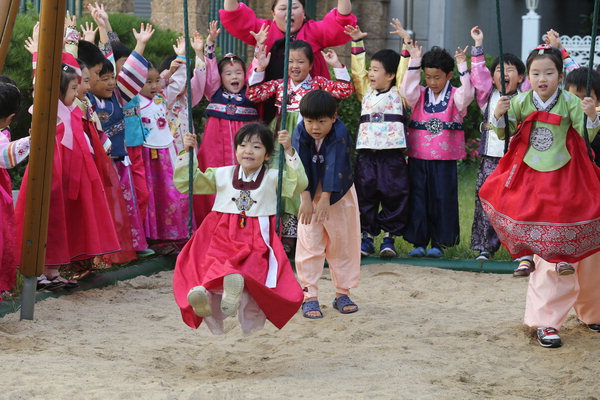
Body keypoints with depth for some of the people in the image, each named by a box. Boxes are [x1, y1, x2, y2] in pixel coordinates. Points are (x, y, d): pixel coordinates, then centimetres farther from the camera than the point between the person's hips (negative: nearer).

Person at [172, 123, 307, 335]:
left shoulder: (273, 178, 11)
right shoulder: (222, 175, 16)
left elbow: (299, 184, -7)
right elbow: (185, 183, 17)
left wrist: (289, 152, -13)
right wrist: (187, 153, 7)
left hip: (257, 240, -1)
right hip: (222, 236, 1)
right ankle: (202, 293, -58)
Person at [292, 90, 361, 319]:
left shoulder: (340, 133, -21)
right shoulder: (301, 133, -13)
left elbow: (334, 167, -24)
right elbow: (301, 166, -16)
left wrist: (325, 199, -28)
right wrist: (306, 199, -23)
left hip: (339, 195, -1)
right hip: (310, 194, 1)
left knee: (342, 244, 6)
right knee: (309, 244, -5)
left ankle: (342, 293, 17)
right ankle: (309, 296, -3)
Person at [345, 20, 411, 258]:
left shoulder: (398, 93, 5)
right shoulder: (366, 93, 16)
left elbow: (405, 69, -2)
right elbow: (358, 70, 15)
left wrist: (406, 41, -5)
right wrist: (357, 43, 14)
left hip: (392, 154, -4)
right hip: (366, 153, 4)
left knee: (394, 195, -2)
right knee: (365, 195, 2)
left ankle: (389, 238, 6)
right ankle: (366, 236, 9)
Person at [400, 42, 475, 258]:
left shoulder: (454, 96, 2)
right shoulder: (420, 95, 8)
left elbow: (466, 94, -18)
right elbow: (407, 88, -9)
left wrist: (462, 67, -22)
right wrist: (414, 61, -13)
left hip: (445, 158, -2)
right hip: (418, 157, 2)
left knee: (442, 198, 1)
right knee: (418, 198, 4)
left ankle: (439, 242, 10)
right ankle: (418, 242, 11)